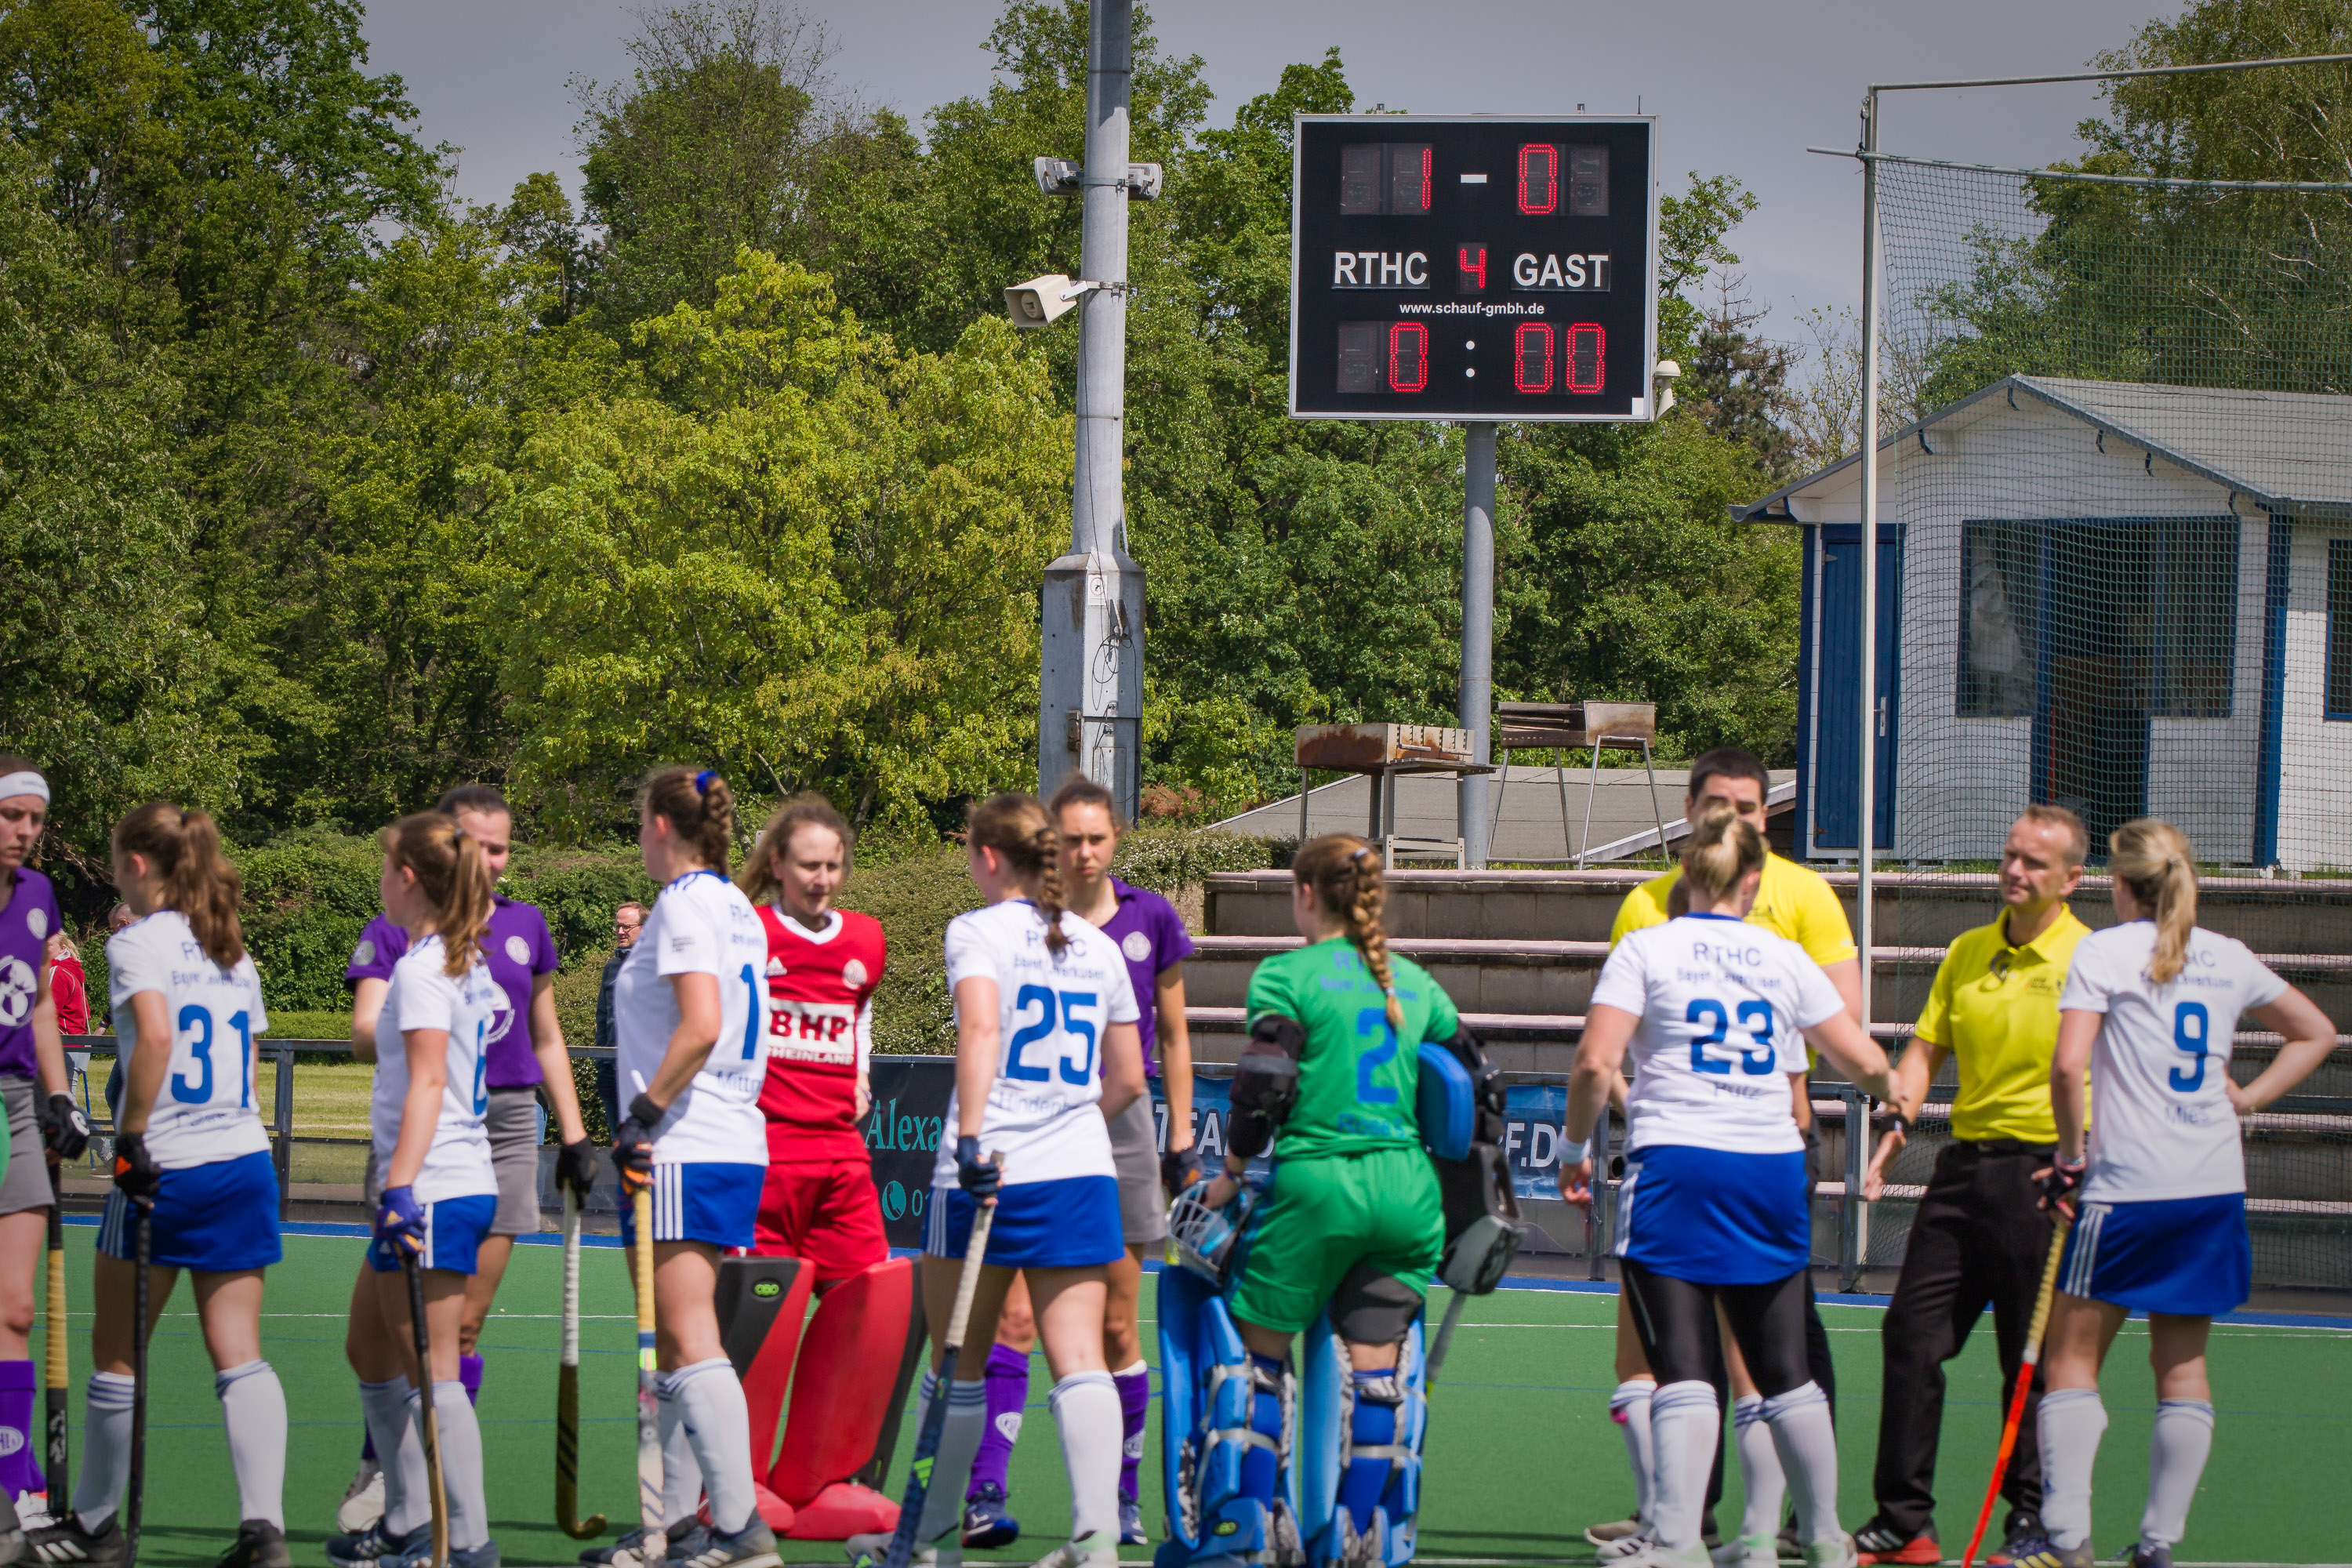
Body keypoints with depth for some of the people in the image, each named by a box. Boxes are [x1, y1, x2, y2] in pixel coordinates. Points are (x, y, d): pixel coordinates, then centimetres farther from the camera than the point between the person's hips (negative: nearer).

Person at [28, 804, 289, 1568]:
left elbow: (156, 1034, -24)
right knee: (239, 1355, 3)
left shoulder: (139, 942, -8)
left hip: (164, 1170, -6)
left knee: (116, 1354, 9)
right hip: (246, 1161, 6)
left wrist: (131, 1138, -18)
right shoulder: (232, 951, 14)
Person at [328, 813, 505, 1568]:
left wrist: (401, 1184, -25)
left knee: (429, 1371, -7)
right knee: (368, 1349, 19)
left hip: (433, 1189, -10)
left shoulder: (421, 968, -13)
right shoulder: (470, 962, 15)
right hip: (465, 1184, 10)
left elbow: (428, 1081, -20)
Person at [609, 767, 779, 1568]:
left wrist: (643, 1113, -16)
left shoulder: (684, 904, -11)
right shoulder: (737, 909, 14)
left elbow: (701, 1025, -22)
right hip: (739, 1148, 9)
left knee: (691, 1347, -11)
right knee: (676, 1348, 13)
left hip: (683, 1151, -9)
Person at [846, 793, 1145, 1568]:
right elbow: (1127, 1080, 17)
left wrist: (972, 1136, -28)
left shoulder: (979, 930, -4)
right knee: (1079, 1362, -2)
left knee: (957, 1365, 10)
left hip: (988, 1176, -4)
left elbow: (980, 1026, -22)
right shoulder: (1098, 946, 12)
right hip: (1083, 1171, 4)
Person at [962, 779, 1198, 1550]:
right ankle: (985, 1495, -17)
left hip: (1121, 1128, 1)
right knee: (1013, 1318, -12)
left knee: (1114, 1330, 6)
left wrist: (1182, 1140, 8)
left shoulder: (1152, 919, 5)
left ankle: (1123, 1497, 16)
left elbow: (1172, 1037, 12)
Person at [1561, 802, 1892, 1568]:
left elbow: (1595, 1066, -9)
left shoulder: (1646, 948, 0)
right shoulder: (1785, 959, 9)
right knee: (1783, 1371, 15)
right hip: (1772, 1168, 3)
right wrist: (1892, 1097, 36)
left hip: (1674, 1167, -3)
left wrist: (1575, 1147, 6)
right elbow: (1867, 1065, 13)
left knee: (1684, 1371, -7)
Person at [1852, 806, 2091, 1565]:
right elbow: (1927, 1048, 16)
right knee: (1911, 1334, 2)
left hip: (2044, 1171, -6)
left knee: (2036, 1359, 0)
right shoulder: (1967, 953, 12)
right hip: (1965, 1160, 6)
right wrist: (1898, 1118, -2)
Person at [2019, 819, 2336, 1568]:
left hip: (2127, 1187, -5)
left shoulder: (2105, 951, -6)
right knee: (2182, 1366, 10)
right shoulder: (2228, 958, 10)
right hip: (2216, 1189, 5)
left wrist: (2070, 1150, -4)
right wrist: (2247, 1097, 16)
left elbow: (2067, 1065, -17)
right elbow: (2316, 1032, 23)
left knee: (2073, 1359, 2)